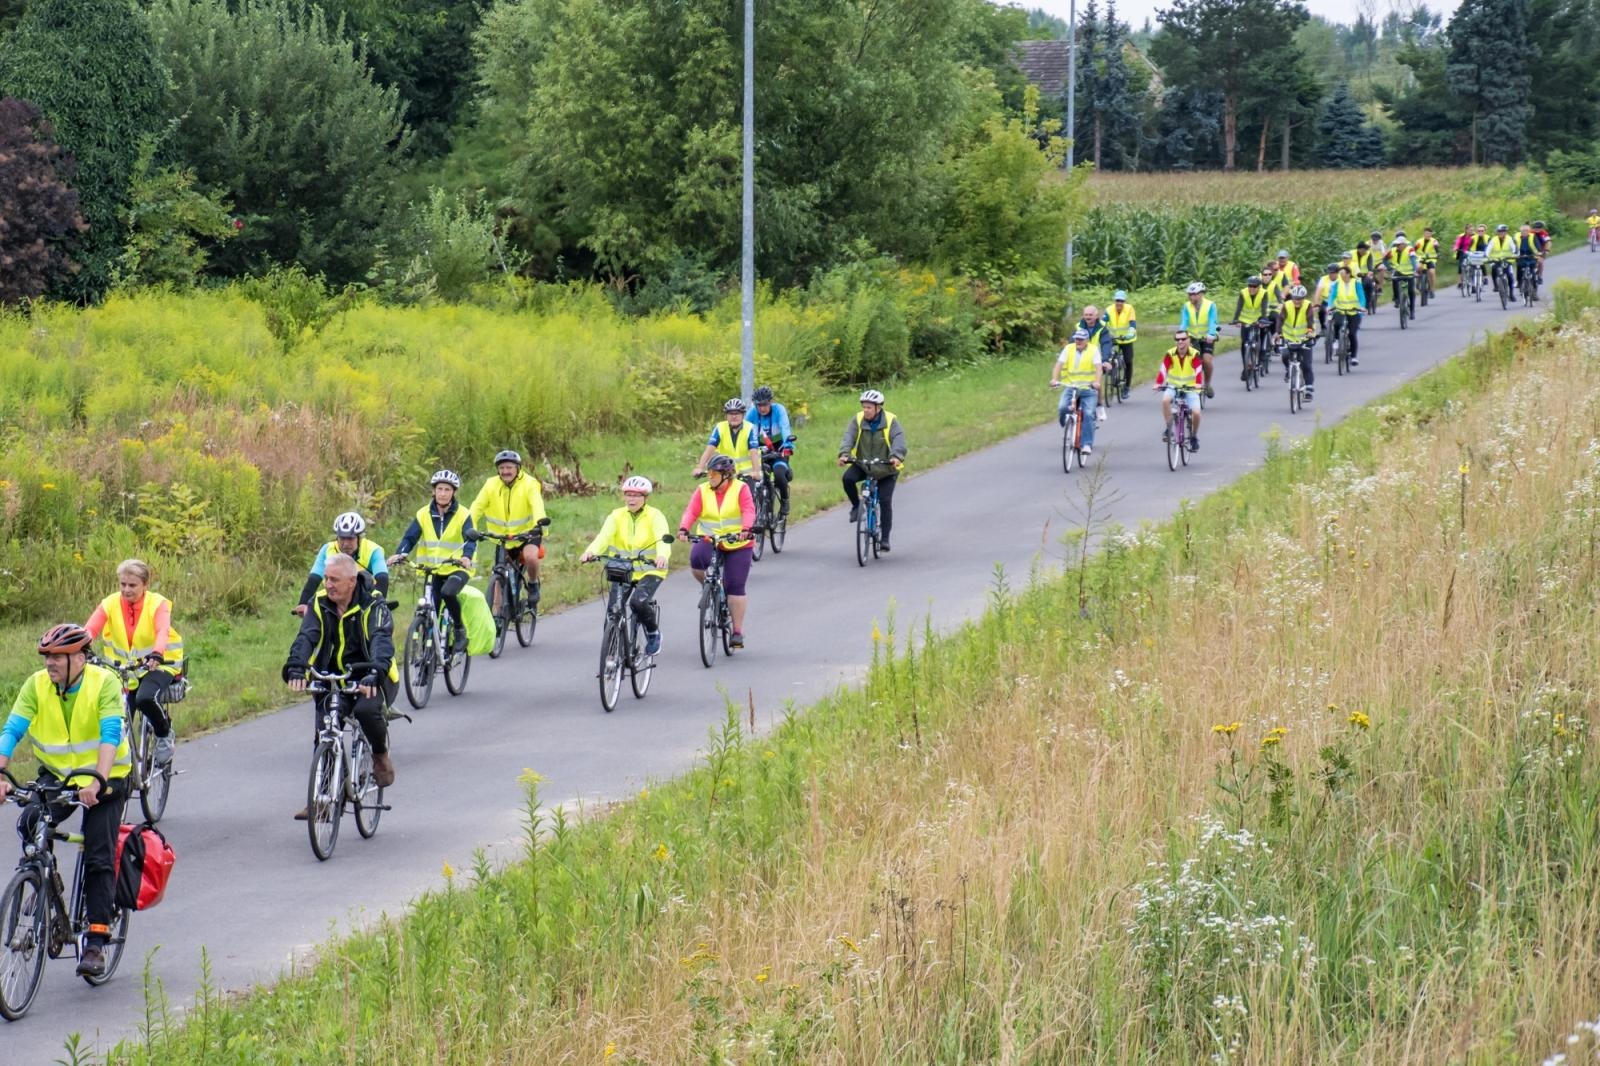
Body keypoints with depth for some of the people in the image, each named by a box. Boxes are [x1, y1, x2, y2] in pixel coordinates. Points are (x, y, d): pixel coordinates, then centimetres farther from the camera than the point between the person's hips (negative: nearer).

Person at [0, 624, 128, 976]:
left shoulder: (104, 683, -19)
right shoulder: (36, 685, -11)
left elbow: (111, 735, -29)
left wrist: (97, 782, -43)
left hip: (104, 779, -3)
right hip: (56, 774, 3)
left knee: (99, 858, -9)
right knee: (31, 825, -24)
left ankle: (96, 942, -4)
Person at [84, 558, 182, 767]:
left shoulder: (158, 604, -14)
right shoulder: (110, 604, -7)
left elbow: (162, 631, -33)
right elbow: (90, 629, -22)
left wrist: (156, 655, -54)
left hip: (158, 665, -3)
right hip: (123, 668, 3)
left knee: (145, 698, -33)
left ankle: (165, 736, -5)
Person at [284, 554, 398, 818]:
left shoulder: (373, 605, -16)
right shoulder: (320, 603, -5)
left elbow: (381, 639, -32)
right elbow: (306, 637, -19)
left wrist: (375, 672, -52)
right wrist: (296, 667, -39)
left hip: (369, 678, -4)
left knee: (367, 708, -35)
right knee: (322, 737, -8)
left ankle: (381, 756, -5)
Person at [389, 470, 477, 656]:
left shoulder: (462, 515, -5)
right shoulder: (424, 515, 2)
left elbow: (470, 539, -18)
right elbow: (410, 537, -6)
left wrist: (466, 557, -40)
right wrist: (399, 554, -26)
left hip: (457, 569, -4)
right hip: (432, 570, 4)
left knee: (447, 592, -33)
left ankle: (460, 630, -11)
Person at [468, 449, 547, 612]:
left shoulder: (529, 484, -17)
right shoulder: (491, 485, -10)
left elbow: (537, 505, -32)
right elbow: (477, 507, -19)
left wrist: (539, 524, -52)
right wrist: (470, 528, -35)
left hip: (526, 533, -3)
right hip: (503, 536, 3)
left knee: (531, 556, -32)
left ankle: (533, 585, -2)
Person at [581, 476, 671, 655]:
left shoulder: (655, 516, -8)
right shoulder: (617, 516, -1)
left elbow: (663, 539, -26)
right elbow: (604, 536, -18)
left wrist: (662, 556, -49)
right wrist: (591, 552, -40)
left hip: (649, 570, -3)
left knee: (638, 602, -28)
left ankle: (653, 633, 1)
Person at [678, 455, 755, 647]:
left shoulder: (740, 489, -5)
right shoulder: (703, 491, 2)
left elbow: (748, 511, -18)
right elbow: (691, 511, -9)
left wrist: (745, 530, -37)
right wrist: (684, 528, -29)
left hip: (737, 545, -2)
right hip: (709, 541, 2)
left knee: (735, 587, -6)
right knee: (696, 559, -31)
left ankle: (738, 631, 3)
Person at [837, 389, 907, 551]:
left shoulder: (891, 421, -16)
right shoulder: (857, 420, -10)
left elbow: (899, 440, -29)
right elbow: (848, 437, -22)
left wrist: (896, 457, -49)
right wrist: (844, 454, -42)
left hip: (886, 469, -2)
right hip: (863, 465, 2)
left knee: (885, 501, -10)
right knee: (848, 478, -26)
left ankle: (885, 539, 1)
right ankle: (856, 505, 0)